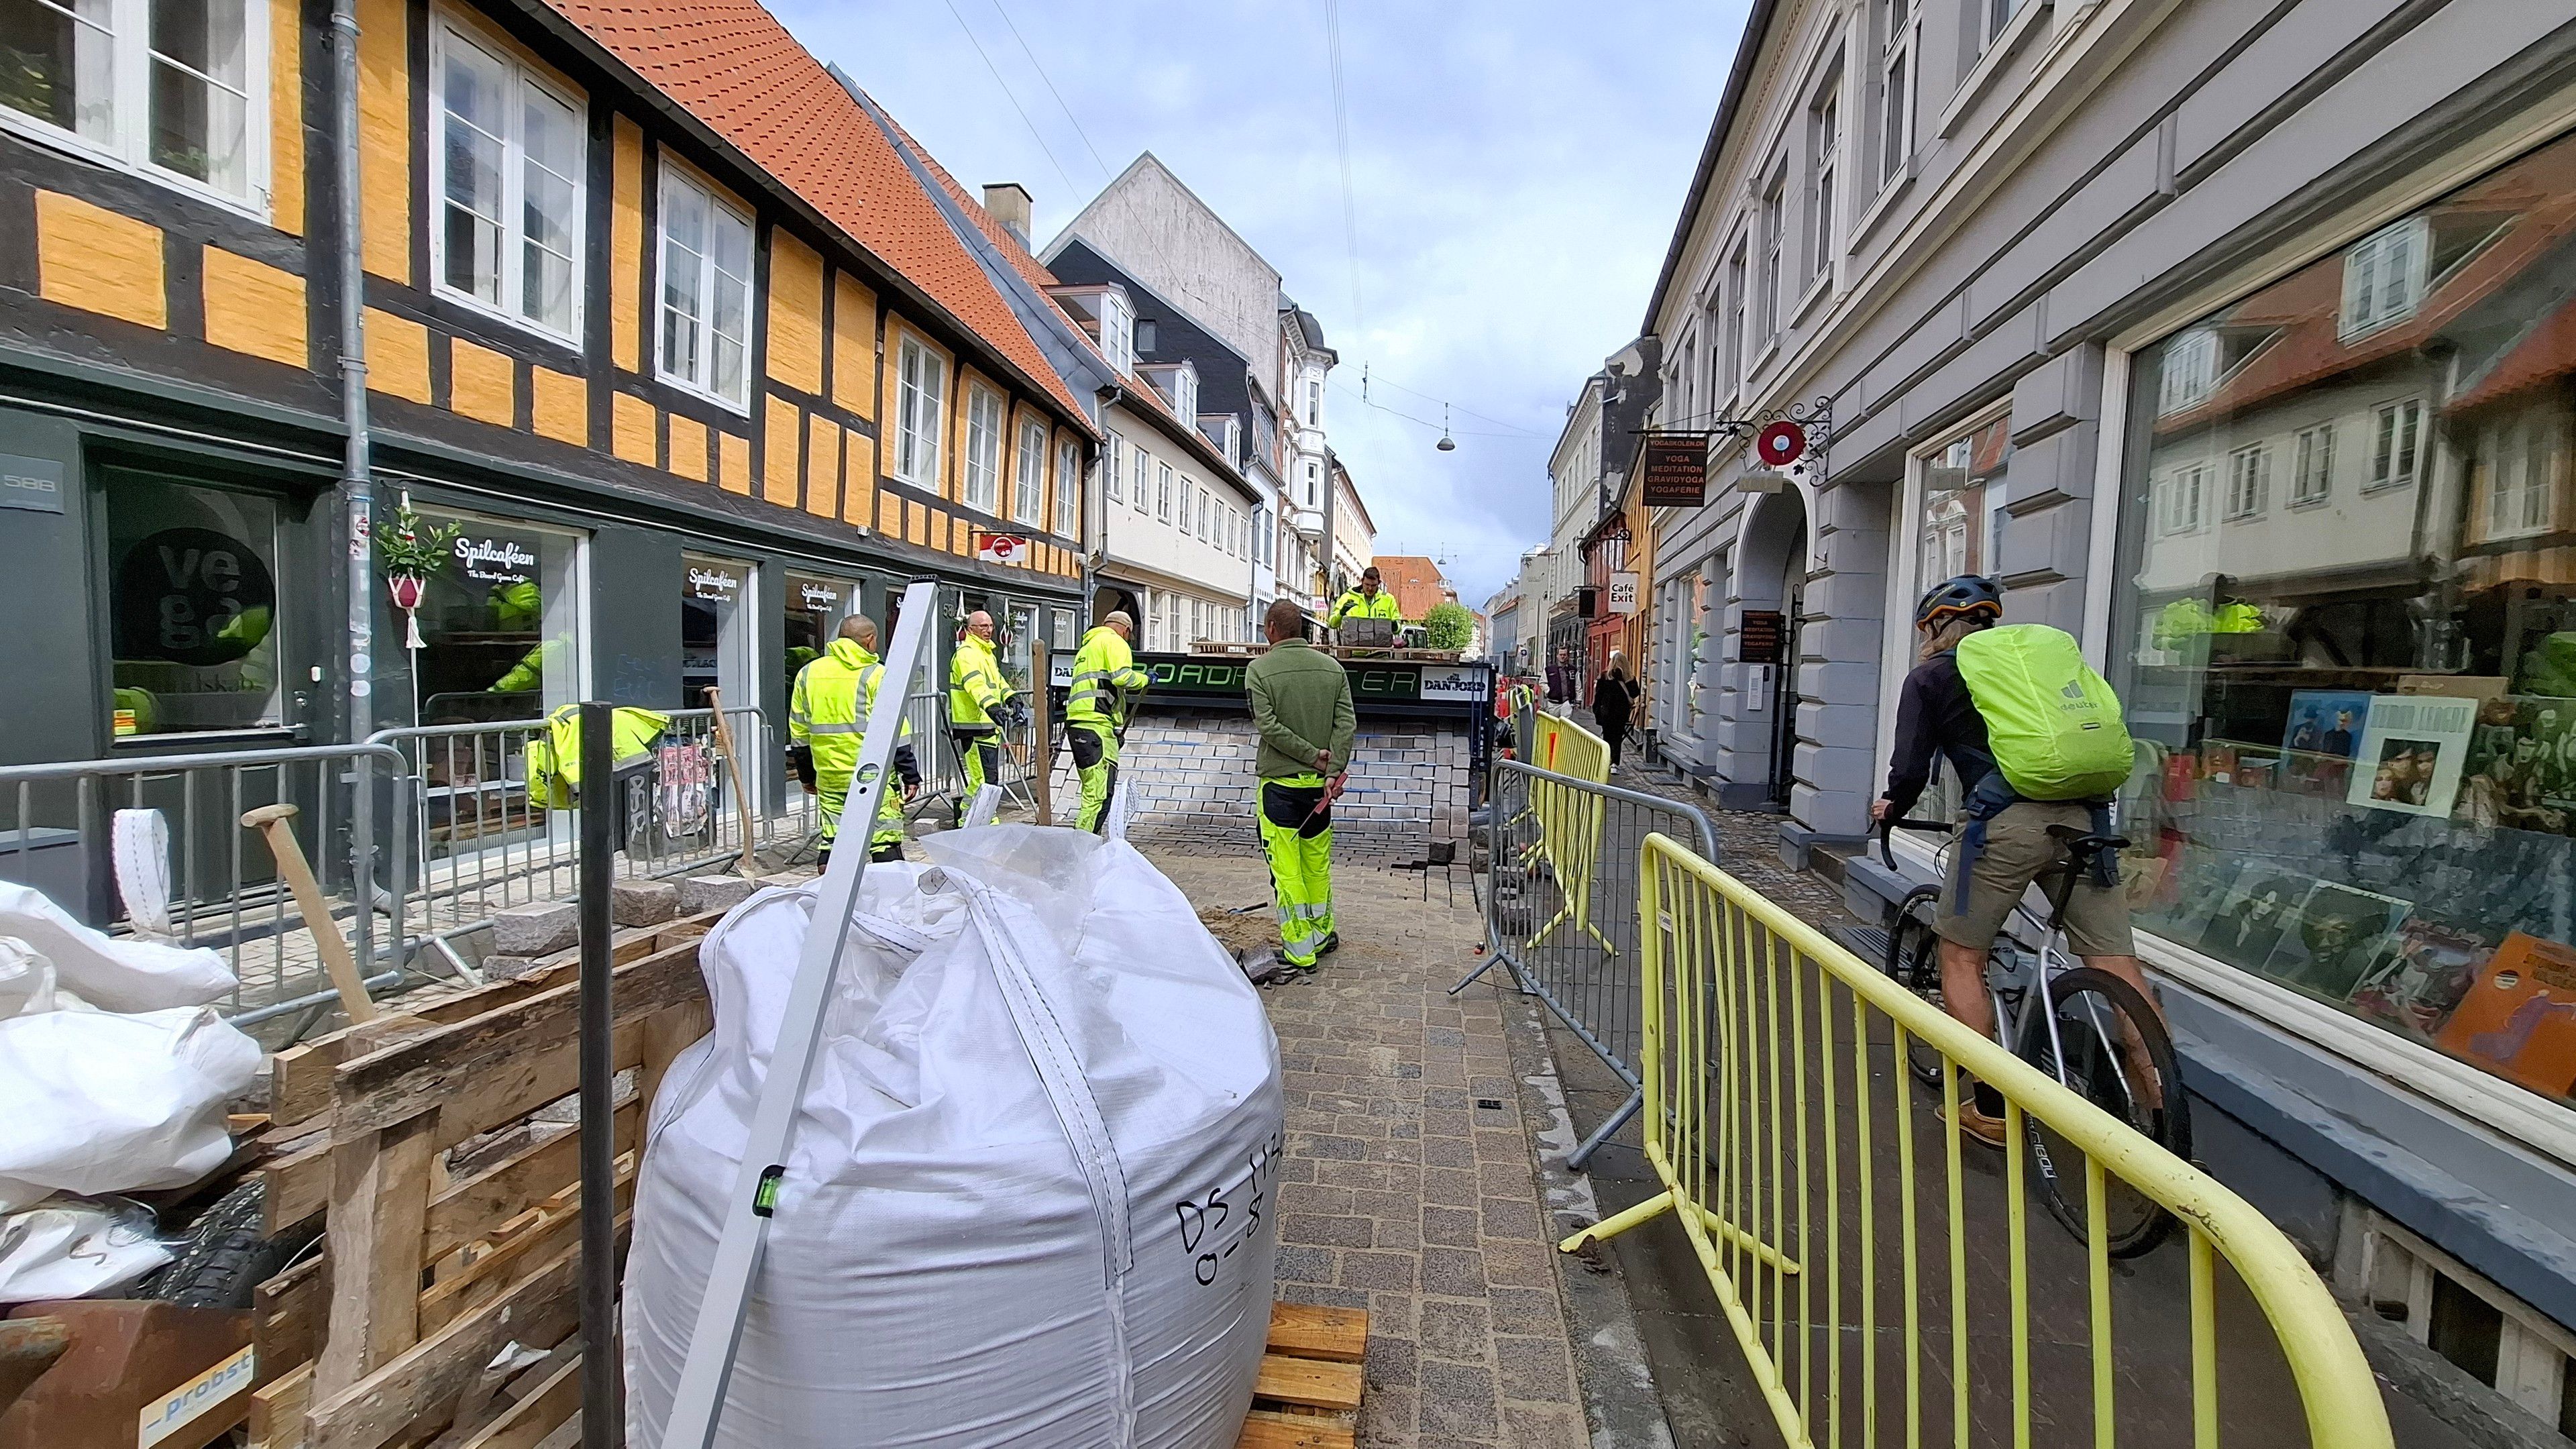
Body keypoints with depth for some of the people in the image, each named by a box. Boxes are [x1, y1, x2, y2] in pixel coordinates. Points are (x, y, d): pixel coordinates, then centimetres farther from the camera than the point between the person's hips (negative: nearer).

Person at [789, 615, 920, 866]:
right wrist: (911, 776, -3)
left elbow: (799, 733, 16)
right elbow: (895, 732, -8)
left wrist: (807, 776, 25)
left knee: (832, 842, 10)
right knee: (885, 844, -2)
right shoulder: (876, 675, -6)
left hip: (829, 777, 5)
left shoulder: (808, 673, 11)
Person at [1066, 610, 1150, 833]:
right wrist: (1145, 679, 4)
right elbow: (1122, 677, -14)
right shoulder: (1114, 642, 3)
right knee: (1100, 795, -13)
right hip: (1097, 725, -10)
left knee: (1092, 792, 14)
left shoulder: (1087, 646, 32)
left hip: (1076, 723, 10)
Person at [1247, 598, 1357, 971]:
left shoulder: (1259, 669, -8)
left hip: (1279, 783, -5)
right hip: (1319, 784, 5)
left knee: (1286, 869, 1)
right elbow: (1347, 722, -3)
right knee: (1317, 864, 17)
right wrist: (1332, 769, -8)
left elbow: (1268, 725, -16)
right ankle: (1322, 936, 30)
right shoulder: (1332, 667, 5)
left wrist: (1312, 755, -10)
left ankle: (1300, 952, 5)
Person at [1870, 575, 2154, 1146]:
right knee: (2117, 964, 7)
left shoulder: (1930, 677, 10)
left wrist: (1891, 807, 23)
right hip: (2080, 815, 5)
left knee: (1961, 959, 9)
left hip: (2008, 821, -5)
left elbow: (1911, 768, 3)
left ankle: (1990, 1110, 11)